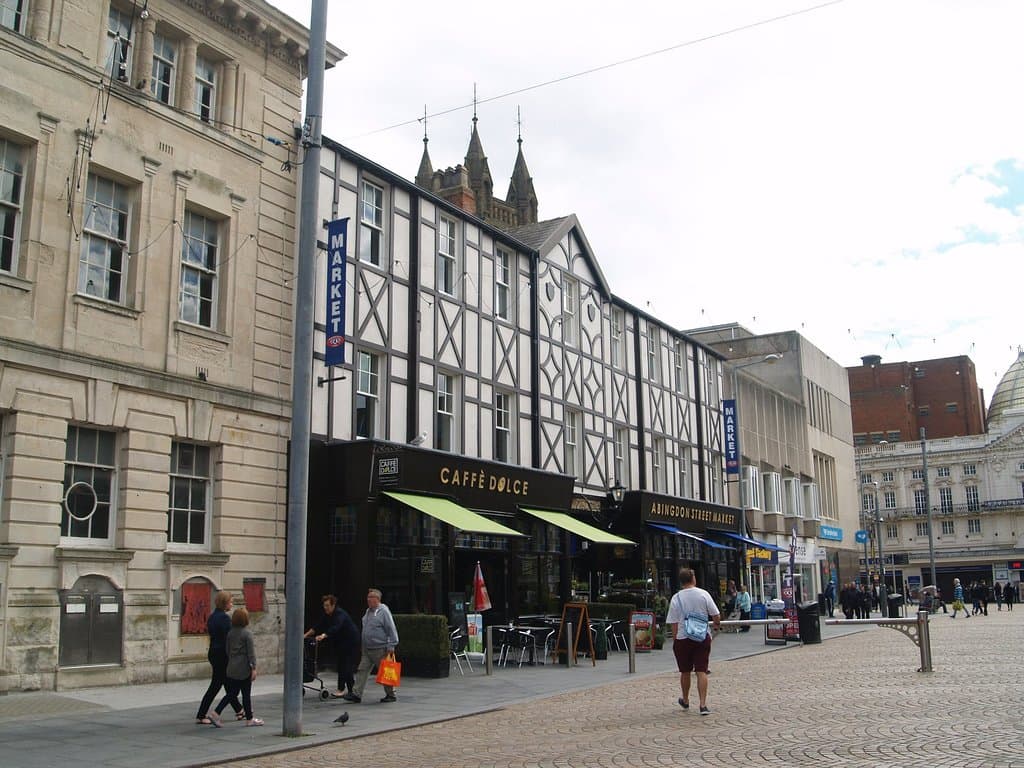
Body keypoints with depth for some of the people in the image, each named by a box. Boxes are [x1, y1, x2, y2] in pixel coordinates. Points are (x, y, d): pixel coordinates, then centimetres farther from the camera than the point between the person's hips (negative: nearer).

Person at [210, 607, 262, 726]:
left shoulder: (230, 633, 6)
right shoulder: (247, 633, -13)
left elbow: (228, 650, 13)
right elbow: (251, 652, -14)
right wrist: (254, 668, -12)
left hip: (231, 668, 6)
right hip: (244, 668, -6)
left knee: (231, 693, 13)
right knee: (246, 694, 4)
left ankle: (216, 713, 3)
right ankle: (249, 719, 13)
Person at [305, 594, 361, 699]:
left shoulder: (340, 614, -23)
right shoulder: (326, 615, 6)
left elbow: (335, 628, -38)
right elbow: (318, 626, 4)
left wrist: (323, 635, -52)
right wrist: (306, 635, -7)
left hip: (350, 641, -9)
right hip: (340, 642, 9)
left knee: (345, 665, -12)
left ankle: (341, 689, -12)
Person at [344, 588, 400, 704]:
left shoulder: (384, 611, -13)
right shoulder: (368, 611, 14)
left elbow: (391, 629, -15)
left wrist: (391, 645, -17)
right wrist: (363, 645, 23)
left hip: (380, 649, -8)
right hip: (367, 649, 8)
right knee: (362, 670, 3)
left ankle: (391, 695, 13)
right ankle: (356, 694, 3)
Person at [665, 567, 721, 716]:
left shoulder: (676, 598, -5)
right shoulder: (703, 594, -5)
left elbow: (673, 623, -5)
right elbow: (716, 616, -2)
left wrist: (675, 639, 5)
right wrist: (716, 625, 19)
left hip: (683, 638, 0)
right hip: (703, 637, 0)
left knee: (685, 672, 15)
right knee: (701, 671, 1)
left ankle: (685, 701, 33)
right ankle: (703, 704, -6)